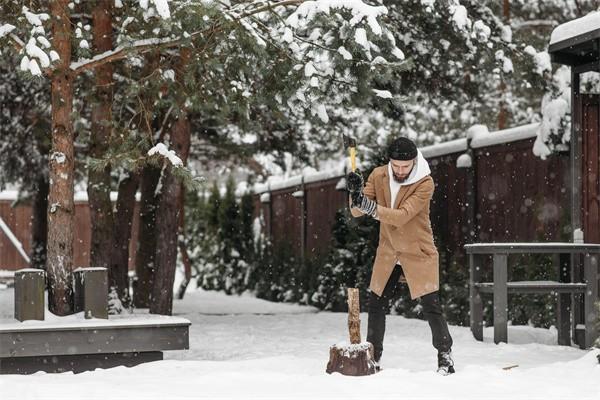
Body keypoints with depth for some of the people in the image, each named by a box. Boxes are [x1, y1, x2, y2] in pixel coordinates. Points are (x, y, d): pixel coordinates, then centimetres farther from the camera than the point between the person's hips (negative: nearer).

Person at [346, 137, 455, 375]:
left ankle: (445, 355, 9)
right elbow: (356, 212, -8)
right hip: (388, 252, 4)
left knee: (431, 306, -7)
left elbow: (402, 216, -30)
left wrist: (370, 206, -41)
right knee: (376, 305, 9)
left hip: (418, 253, -4)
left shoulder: (425, 183, -19)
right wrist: (355, 193, -29)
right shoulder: (378, 176, -6)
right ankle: (373, 356, 24)